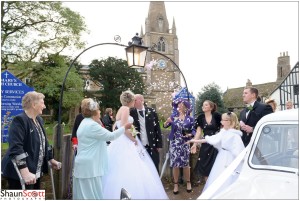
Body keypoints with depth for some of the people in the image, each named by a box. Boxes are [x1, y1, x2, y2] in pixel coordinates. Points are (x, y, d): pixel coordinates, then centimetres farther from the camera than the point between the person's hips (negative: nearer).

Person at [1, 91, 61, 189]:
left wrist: (51, 159, 21)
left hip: (36, 171, 9)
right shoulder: (19, 120, -16)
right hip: (20, 173, -9)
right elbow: (16, 147, -25)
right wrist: (25, 172, -32)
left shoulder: (39, 120, 11)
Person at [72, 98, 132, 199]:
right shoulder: (92, 125, -19)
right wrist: (124, 127, -6)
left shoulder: (85, 123, 13)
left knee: (85, 193, 13)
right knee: (92, 193, -3)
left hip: (86, 164, 10)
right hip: (89, 165, -10)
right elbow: (110, 136, -17)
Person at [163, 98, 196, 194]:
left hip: (184, 144, 0)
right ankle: (176, 184, 18)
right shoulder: (173, 116, 0)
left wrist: (190, 134, -18)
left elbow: (193, 131, 2)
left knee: (185, 163, 8)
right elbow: (165, 126, -3)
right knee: (175, 164, 4)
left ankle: (188, 182, 28)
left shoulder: (190, 119, -1)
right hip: (174, 144, 0)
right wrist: (167, 121, -23)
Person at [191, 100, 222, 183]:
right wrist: (194, 144, -7)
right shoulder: (201, 117, 1)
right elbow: (198, 132, 0)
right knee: (204, 166, 6)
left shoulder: (217, 115, -8)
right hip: (206, 144, 3)